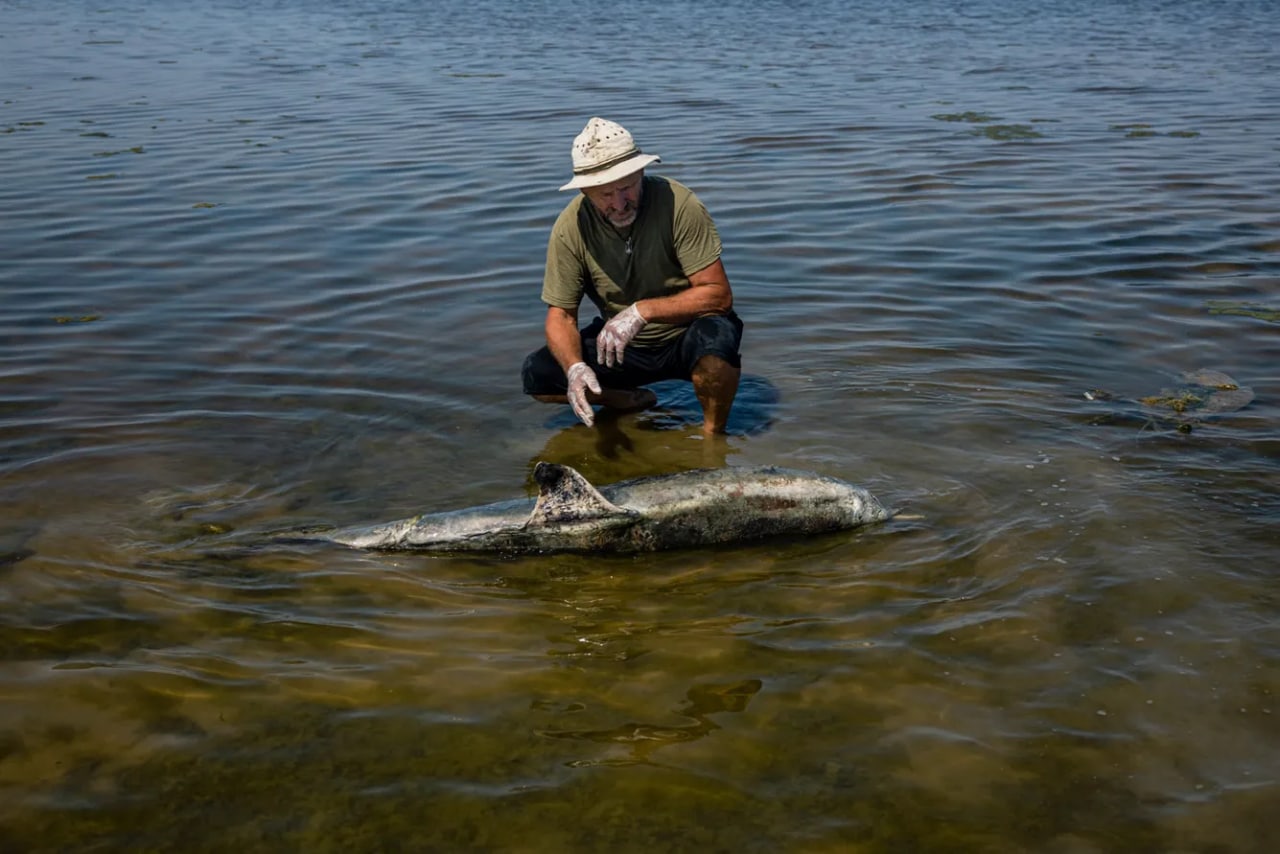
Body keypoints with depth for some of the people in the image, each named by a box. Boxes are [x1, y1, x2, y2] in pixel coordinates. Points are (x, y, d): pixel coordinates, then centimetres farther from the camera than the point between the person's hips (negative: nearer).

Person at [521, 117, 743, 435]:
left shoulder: (678, 204, -23)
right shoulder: (570, 228, -14)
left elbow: (719, 295, -22)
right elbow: (561, 315, -9)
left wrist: (642, 310, -34)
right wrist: (575, 367, -30)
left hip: (685, 337, -3)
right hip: (621, 343, 3)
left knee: (716, 336, -37)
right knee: (537, 375, -14)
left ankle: (713, 433, -8)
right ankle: (635, 402, 9)